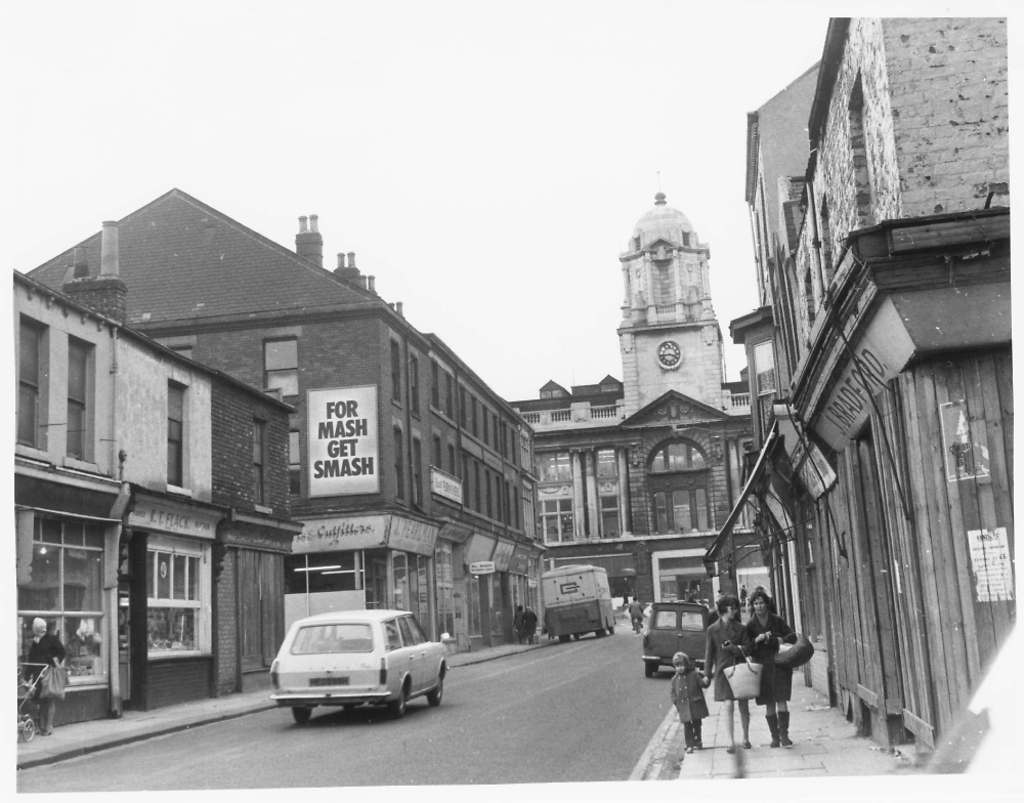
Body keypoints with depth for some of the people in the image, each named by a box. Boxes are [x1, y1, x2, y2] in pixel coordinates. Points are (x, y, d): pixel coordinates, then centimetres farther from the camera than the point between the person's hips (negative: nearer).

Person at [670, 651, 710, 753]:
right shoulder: (675, 679, 4)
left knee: (696, 723, 10)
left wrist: (705, 681, -27)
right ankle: (689, 745, 6)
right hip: (683, 707, 1)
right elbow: (673, 692, 11)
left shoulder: (694, 675, -5)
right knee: (687, 726, 0)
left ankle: (698, 742, 26)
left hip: (695, 705, -1)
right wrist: (676, 703, 2)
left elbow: (703, 683, -5)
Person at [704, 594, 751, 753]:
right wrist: (708, 674, 3)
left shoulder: (740, 629, 6)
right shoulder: (712, 630, 1)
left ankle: (746, 738, 24)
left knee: (744, 707, 7)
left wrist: (733, 648, -17)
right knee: (728, 706, -11)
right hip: (723, 671, -2)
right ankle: (731, 742, -10)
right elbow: (709, 653, 4)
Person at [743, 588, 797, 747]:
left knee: (781, 701, -9)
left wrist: (779, 640, -13)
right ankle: (775, 736, 12)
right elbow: (746, 650, -1)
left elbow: (793, 637, 4)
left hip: (779, 665, -1)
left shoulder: (777, 620, 0)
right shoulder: (750, 625, 2)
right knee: (769, 705, 4)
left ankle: (784, 734, -4)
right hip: (762, 667, 1)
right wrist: (756, 640, -18)